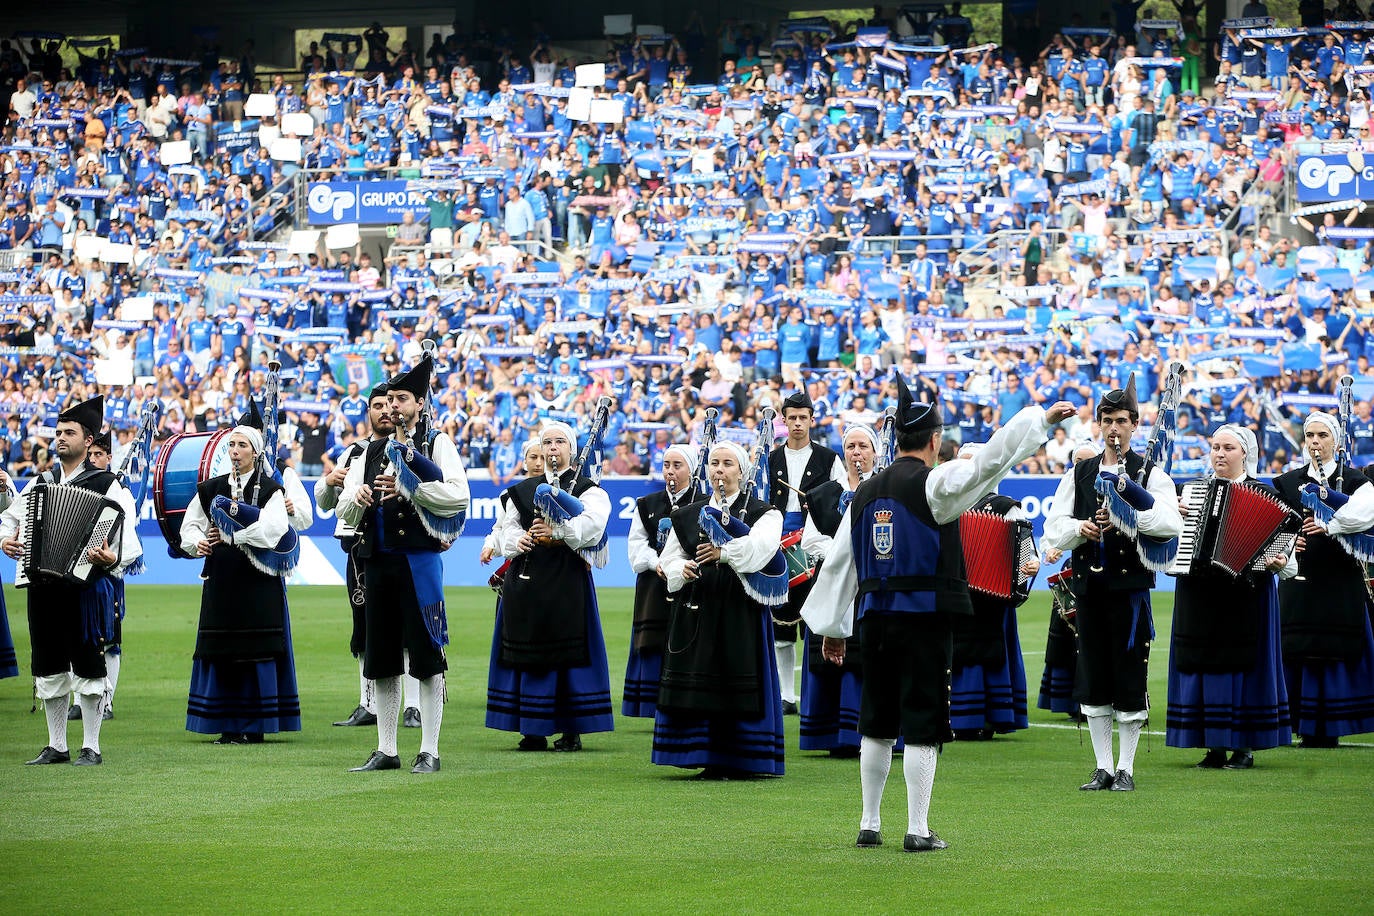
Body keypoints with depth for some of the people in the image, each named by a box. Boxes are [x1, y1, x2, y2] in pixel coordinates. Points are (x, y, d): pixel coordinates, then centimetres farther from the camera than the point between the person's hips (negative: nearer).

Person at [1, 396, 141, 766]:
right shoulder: (40, 482, 13)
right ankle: (56, 746, 18)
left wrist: (113, 559, -30)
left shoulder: (106, 486, -3)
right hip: (43, 588, 5)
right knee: (49, 669, 9)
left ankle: (91, 747, 7)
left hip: (85, 586, -5)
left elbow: (130, 543, -10)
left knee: (87, 669, -1)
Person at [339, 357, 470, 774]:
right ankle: (386, 750, 14)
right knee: (382, 661, 8)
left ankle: (429, 751, -2)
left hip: (418, 558, -6)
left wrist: (407, 489, -17)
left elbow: (459, 495, -13)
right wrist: (358, 497, -7)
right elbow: (344, 511, 16)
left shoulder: (437, 443, 2)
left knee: (426, 659, -5)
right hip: (378, 560, 6)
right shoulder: (374, 450, 17)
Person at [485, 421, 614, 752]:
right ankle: (533, 732, 6)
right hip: (526, 579, 4)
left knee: (568, 651, -5)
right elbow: (508, 527, 10)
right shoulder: (524, 489, 17)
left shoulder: (586, 489, 5)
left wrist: (557, 533, -26)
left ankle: (572, 730, 0)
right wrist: (518, 540, -12)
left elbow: (592, 523, -13)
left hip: (567, 578, -4)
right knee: (527, 652, 1)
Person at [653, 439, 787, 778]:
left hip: (741, 610, -4)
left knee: (739, 684, -5)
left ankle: (738, 760, 2)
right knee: (697, 685, 0)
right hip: (696, 607, 4)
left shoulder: (763, 513, 4)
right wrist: (682, 570, -7)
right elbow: (670, 559, 15)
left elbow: (760, 547, -16)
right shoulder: (688, 515, 16)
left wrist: (725, 553, -30)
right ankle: (708, 760, 7)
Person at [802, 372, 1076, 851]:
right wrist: (1042, 418, -11)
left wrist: (832, 625, 22)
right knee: (922, 725, -1)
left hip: (873, 616, 6)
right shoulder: (932, 485, -8)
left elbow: (839, 560, 14)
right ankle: (918, 830, -1)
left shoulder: (865, 494, 11)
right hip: (923, 617, -6)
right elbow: (990, 461, -18)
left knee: (876, 724, 15)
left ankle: (869, 824, 20)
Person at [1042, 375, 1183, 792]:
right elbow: (1053, 530, 7)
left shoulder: (1150, 473, 2)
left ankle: (1126, 768, 7)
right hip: (1088, 586, 4)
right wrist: (1079, 529, -13)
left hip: (1130, 585, -4)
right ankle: (1103, 767, 14)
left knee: (1130, 678, -2)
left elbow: (1172, 523, -14)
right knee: (1092, 679, 5)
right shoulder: (1078, 475, 13)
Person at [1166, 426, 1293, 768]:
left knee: (1241, 664, -2)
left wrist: (1281, 563, -20)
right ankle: (1214, 749, 7)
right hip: (1198, 595, 3)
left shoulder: (1263, 495, 3)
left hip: (1244, 596, -3)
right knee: (1204, 664, 2)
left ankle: (1244, 746, 4)